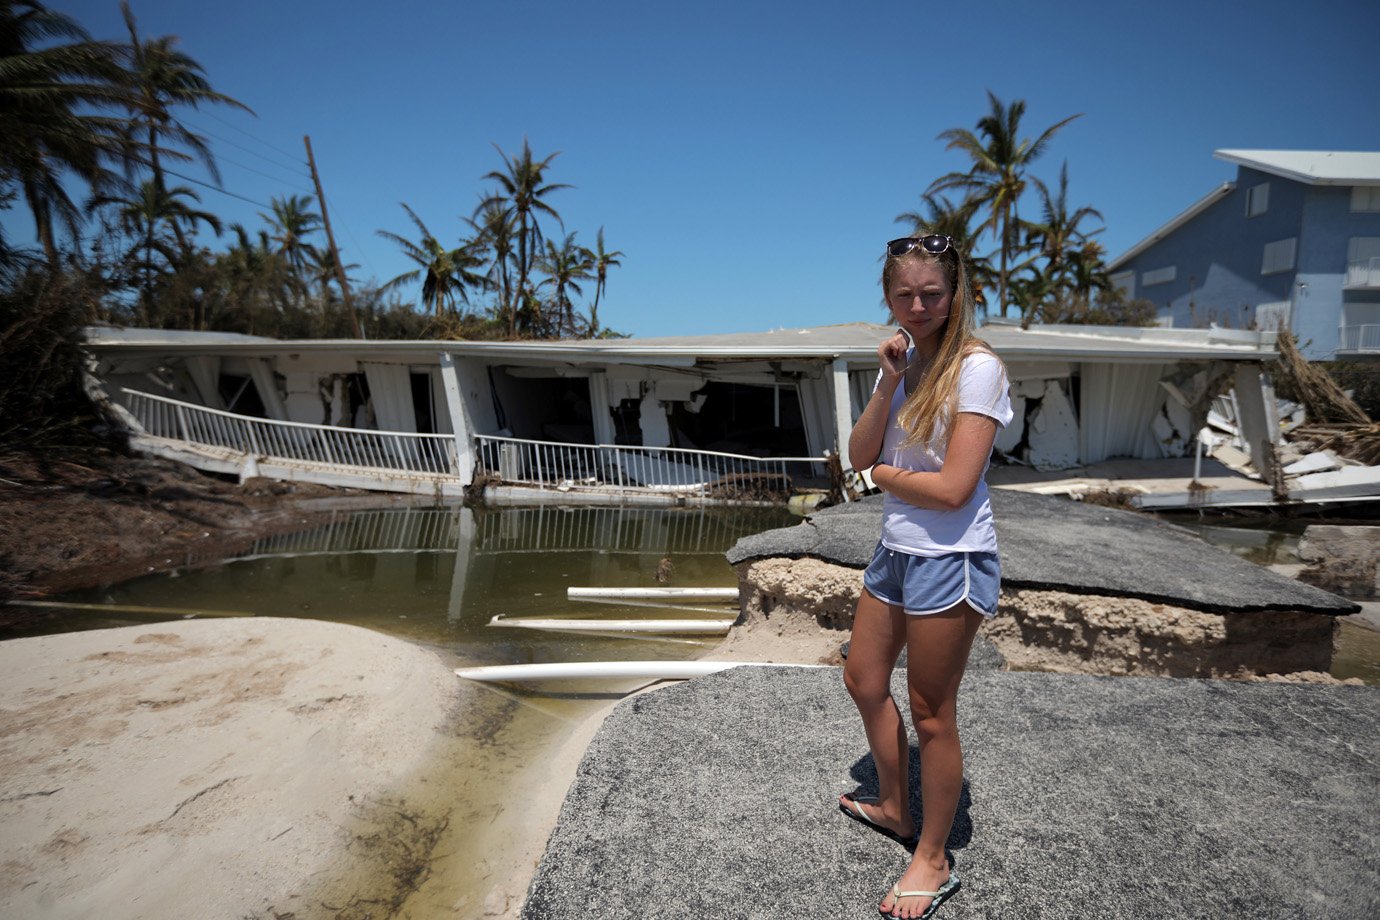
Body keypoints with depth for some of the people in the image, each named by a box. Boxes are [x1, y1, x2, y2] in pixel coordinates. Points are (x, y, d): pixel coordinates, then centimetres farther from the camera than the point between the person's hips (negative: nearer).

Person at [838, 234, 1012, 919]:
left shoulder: (976, 367, -16)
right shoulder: (901, 360, 8)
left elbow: (953, 488, -22)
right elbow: (859, 457, -1)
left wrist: (884, 475, -6)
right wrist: (889, 381, -11)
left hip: (950, 560, -8)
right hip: (896, 549, 9)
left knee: (931, 714, 5)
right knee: (863, 681, 20)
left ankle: (933, 862, 28)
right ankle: (895, 809, 44)